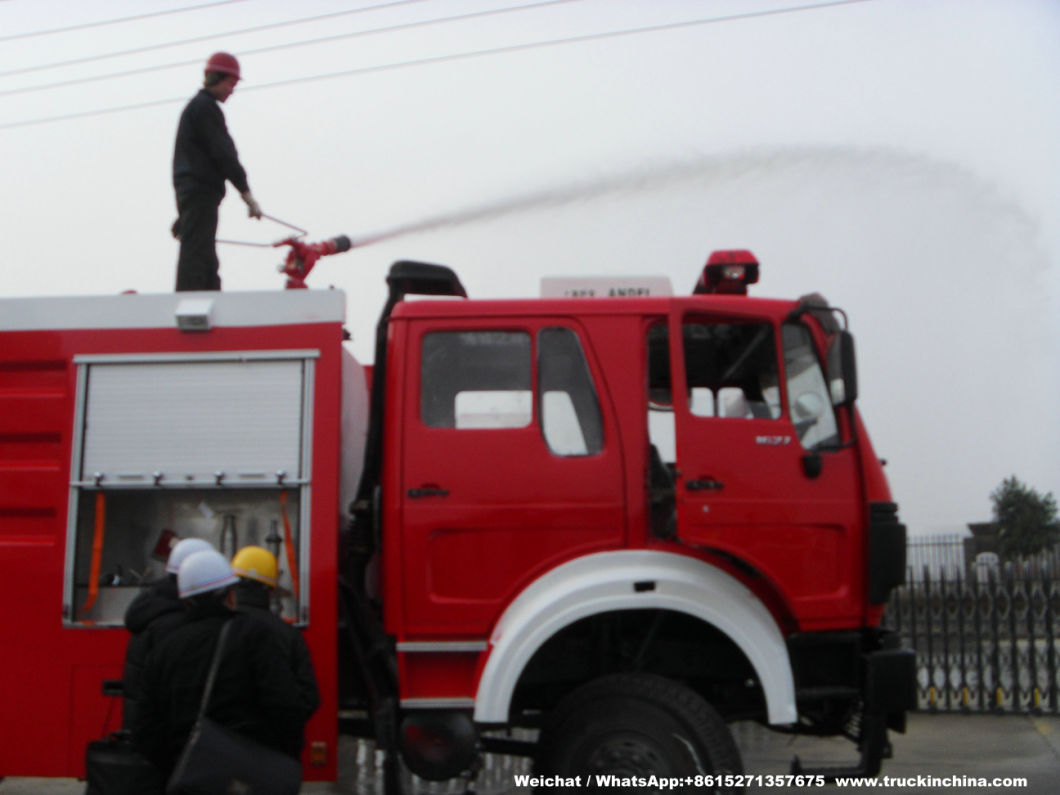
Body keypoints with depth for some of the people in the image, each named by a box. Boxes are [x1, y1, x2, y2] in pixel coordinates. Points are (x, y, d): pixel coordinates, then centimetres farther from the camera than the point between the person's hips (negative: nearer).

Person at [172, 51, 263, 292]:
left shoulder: (195, 106, 24)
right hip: (201, 192, -10)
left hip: (190, 190, 10)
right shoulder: (206, 107, -8)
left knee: (206, 262, 10)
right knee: (195, 255, -14)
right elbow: (223, 154, -14)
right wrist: (246, 193, -13)